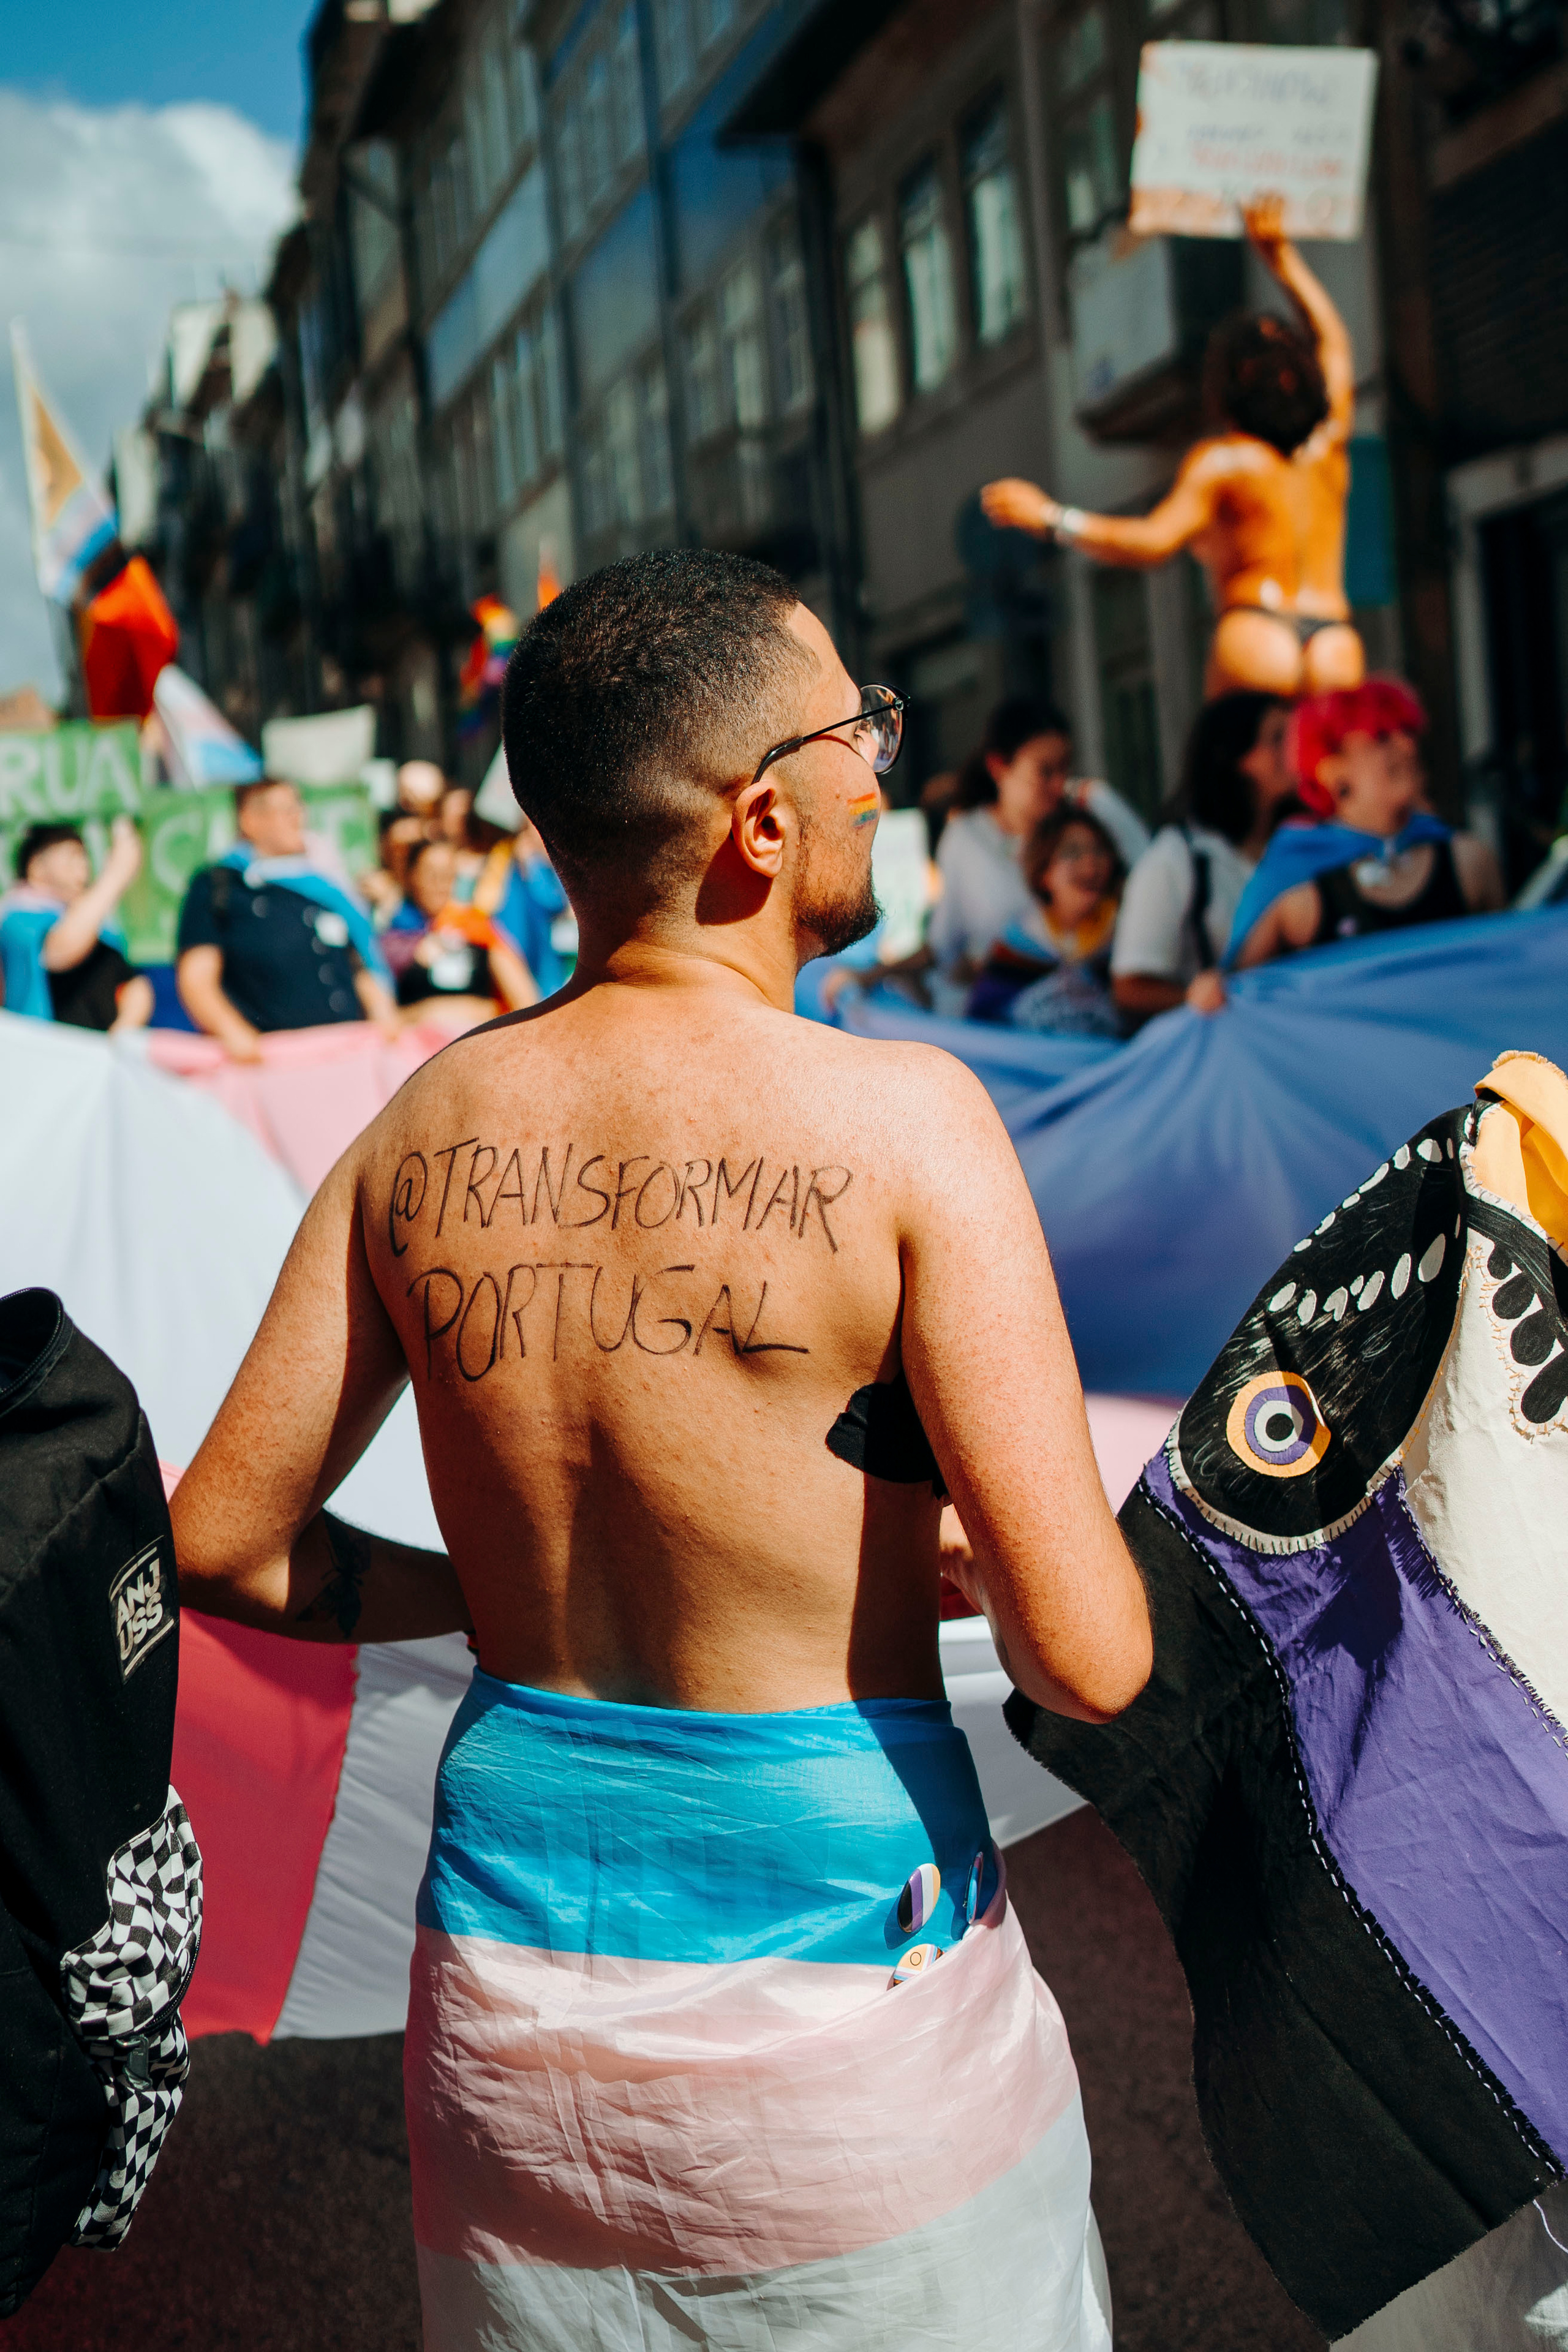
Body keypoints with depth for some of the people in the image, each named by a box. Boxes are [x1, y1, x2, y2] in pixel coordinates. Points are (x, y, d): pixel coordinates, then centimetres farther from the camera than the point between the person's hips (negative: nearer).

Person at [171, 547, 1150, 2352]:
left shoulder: (425, 1130, -4)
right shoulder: (901, 1121, -18)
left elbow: (220, 1546, 3)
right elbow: (1088, 1659, -20)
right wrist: (940, 1564, 1)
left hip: (505, 1952, 5)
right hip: (836, 1966, -4)